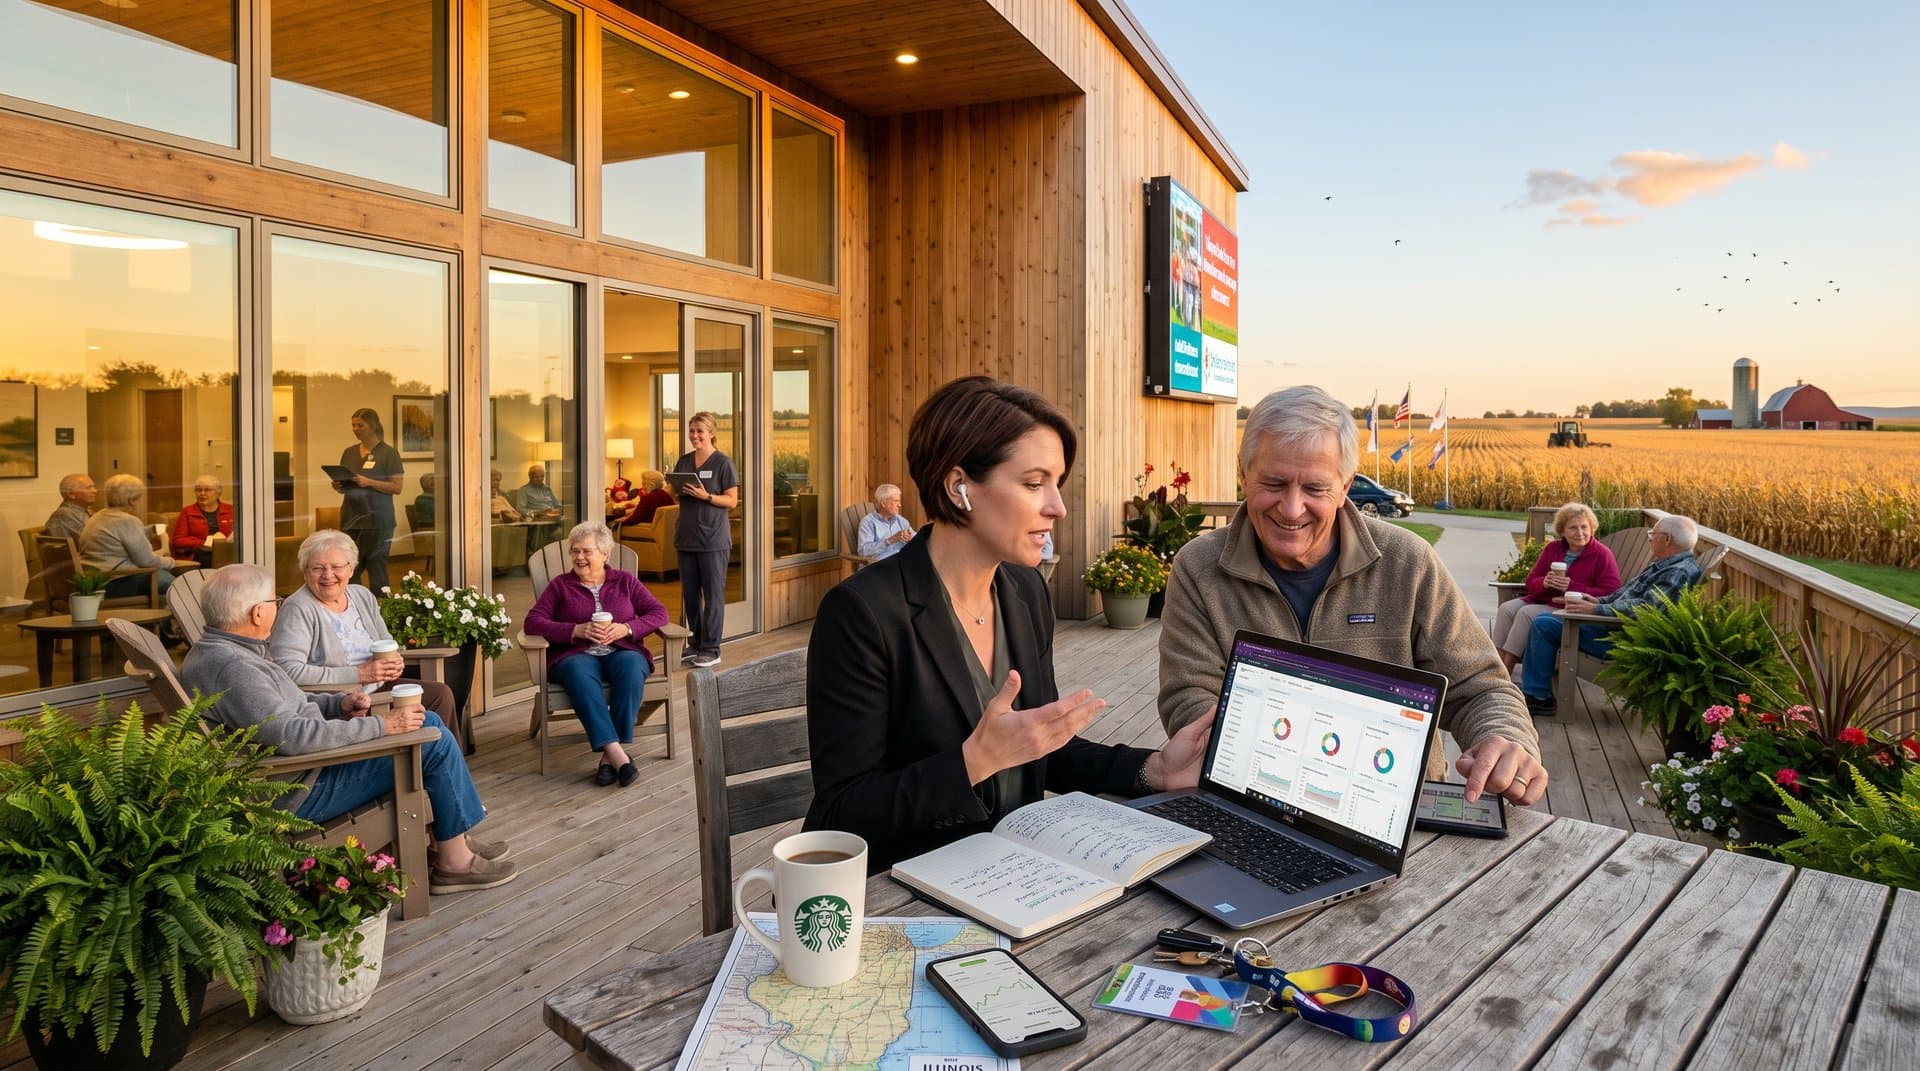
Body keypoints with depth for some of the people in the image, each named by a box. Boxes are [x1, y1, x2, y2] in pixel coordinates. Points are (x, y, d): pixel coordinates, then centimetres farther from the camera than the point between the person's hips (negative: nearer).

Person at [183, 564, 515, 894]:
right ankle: (456, 862, 1)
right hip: (301, 792, -11)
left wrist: (338, 702, 3)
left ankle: (455, 836, 18)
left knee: (427, 722, 12)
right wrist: (381, 725, -26)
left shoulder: (215, 652, 10)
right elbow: (294, 736, -32)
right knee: (436, 742, -12)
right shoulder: (229, 666, -25)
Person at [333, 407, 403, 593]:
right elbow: (344, 485, 22)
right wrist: (338, 486, 0)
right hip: (350, 517, 5)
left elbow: (397, 487, -8)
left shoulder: (388, 453, -2)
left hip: (376, 520, -5)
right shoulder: (349, 452, 15)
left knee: (376, 567, -3)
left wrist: (369, 482, -19)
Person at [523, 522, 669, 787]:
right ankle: (617, 754, -45)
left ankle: (609, 755, -35)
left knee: (631, 666, -36)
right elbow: (533, 621, 3)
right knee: (579, 673, -37)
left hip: (622, 651, 1)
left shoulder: (625, 581, 17)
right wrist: (577, 630, -11)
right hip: (577, 654, 0)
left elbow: (659, 612, 8)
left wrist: (626, 628, -10)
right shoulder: (561, 584, 15)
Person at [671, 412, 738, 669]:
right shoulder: (683, 461, 12)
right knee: (689, 592, 10)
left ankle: (711, 649, 5)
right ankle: (695, 644, 22)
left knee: (713, 593, -1)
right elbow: (677, 496, 18)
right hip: (686, 535, 6)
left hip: (713, 537, -6)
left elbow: (732, 500, -7)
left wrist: (706, 496, -20)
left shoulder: (723, 463, -5)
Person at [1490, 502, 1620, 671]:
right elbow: (1531, 581, 14)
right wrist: (1544, 583, -11)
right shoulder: (1553, 548, 13)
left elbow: (1611, 593, -14)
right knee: (1507, 608, -18)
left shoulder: (1602, 554, -4)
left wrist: (1571, 587, -21)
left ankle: (1505, 674, -26)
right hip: (1541, 600, 7)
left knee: (1526, 613, -28)